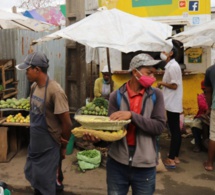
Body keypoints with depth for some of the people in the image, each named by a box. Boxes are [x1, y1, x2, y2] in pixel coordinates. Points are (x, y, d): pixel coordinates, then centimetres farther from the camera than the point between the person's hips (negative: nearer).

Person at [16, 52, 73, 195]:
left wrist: (63, 147, -6)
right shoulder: (34, 86, 0)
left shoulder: (55, 91, -25)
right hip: (35, 143, 8)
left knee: (45, 184, 8)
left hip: (49, 146, -8)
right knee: (33, 177, 22)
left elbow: (67, 123, -19)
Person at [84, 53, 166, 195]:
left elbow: (159, 126, -11)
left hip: (145, 165, 0)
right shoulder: (116, 96, -2)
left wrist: (132, 115, -22)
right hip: (117, 162, 0)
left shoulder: (156, 95, -2)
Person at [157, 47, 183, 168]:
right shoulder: (171, 66, 15)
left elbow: (174, 85, -19)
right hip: (172, 103, 10)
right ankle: (175, 157, 21)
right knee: (176, 131, 12)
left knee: (174, 131, -4)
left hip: (173, 104, -10)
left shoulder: (173, 66, -15)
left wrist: (162, 83, -7)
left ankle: (171, 159, 2)